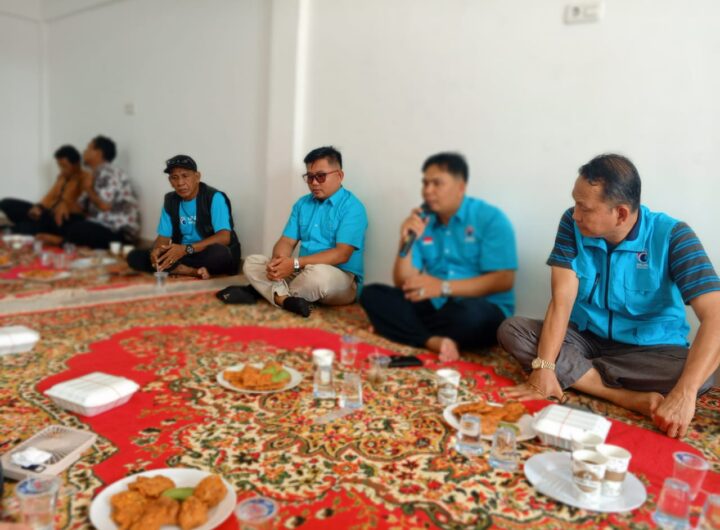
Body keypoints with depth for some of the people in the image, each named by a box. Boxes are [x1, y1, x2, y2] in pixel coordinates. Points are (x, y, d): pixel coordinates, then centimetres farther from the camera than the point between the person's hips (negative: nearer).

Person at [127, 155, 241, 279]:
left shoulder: (214, 197, -13)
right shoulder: (170, 201, 5)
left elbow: (224, 237, -23)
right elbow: (164, 236, 5)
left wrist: (186, 249, -31)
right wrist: (156, 250, -20)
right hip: (183, 255, 6)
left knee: (219, 252, -41)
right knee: (134, 257, -13)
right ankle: (192, 271, -22)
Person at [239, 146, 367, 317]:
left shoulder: (352, 207, -10)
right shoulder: (302, 203, 12)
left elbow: (342, 254, -19)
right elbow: (287, 241, 7)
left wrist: (296, 263, -26)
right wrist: (278, 261, -19)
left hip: (341, 281, -6)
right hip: (301, 272, 7)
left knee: (318, 274, -40)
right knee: (251, 262, -5)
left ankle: (272, 292, -11)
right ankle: (286, 300, -29)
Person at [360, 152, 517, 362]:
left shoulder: (490, 218, -6)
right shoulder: (422, 221, 5)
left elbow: (504, 280, -14)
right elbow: (402, 283, 4)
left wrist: (443, 287, -18)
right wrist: (407, 243, -13)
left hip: (484, 309, -4)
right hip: (434, 306, 4)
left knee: (472, 314, -38)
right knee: (371, 294, -11)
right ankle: (435, 341, -28)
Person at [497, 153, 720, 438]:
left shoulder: (672, 236, -19)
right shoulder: (573, 224, -13)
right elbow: (562, 300, -18)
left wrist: (684, 394, -40)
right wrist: (543, 367, -30)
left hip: (650, 349, -2)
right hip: (585, 337, 3)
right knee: (511, 330, -22)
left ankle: (573, 372, -19)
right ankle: (630, 398, -26)